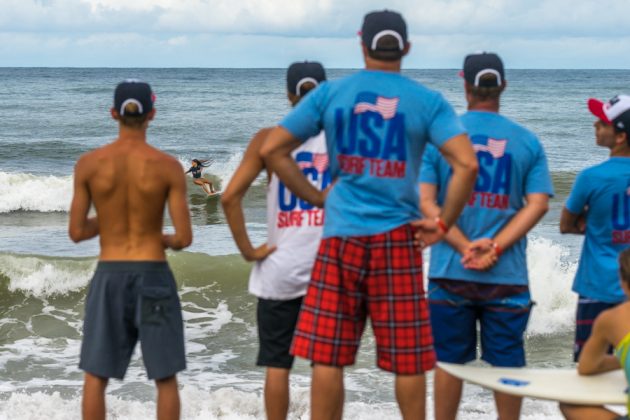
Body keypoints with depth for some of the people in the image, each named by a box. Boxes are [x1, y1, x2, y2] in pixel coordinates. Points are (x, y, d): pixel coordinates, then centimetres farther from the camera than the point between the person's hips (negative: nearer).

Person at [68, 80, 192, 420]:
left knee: (96, 375, 12)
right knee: (166, 377, 10)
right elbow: (184, 238, -11)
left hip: (109, 279, 1)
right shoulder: (169, 167, -9)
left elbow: (76, 232, 0)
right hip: (154, 278, -1)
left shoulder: (88, 163, -5)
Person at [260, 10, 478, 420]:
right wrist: (443, 224, -2)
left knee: (327, 357, 4)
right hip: (397, 239, -1)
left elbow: (272, 149, 3)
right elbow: (467, 164, -12)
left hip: (341, 237, 1)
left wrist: (316, 197, 9)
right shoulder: (428, 101, 0)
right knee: (408, 359, 7)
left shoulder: (330, 93, 4)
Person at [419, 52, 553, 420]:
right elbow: (538, 204, -5)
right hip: (508, 275, 0)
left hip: (450, 271, 0)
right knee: (507, 363, 7)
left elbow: (426, 202, -7)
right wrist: (495, 248, -10)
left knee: (449, 360, 10)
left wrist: (465, 248, -10)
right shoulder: (527, 141, 2)